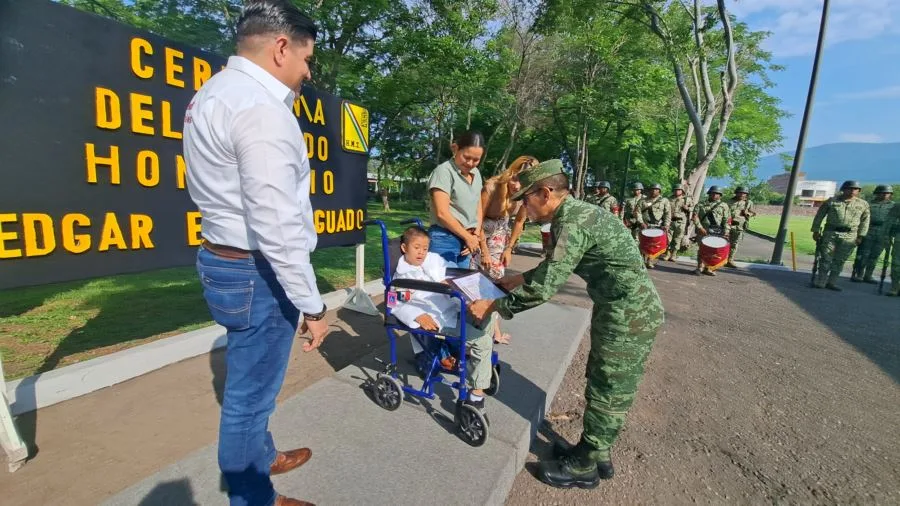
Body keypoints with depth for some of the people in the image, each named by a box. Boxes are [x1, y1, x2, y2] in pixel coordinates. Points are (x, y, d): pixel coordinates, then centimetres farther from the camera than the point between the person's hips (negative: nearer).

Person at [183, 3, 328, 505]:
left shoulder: (214, 92, 13)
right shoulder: (260, 107, -21)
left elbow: (241, 194, 9)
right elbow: (278, 229, -26)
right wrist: (313, 305, -19)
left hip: (224, 260, 10)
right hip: (257, 273, -10)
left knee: (249, 383, 25)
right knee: (250, 393, 9)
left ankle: (264, 457, 48)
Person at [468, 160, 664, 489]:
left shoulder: (572, 221, -23)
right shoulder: (574, 213, 9)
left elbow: (545, 287, -26)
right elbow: (556, 266, 23)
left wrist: (495, 306, -17)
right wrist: (520, 278, 22)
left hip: (629, 315, -10)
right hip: (626, 311, 10)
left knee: (607, 394, 5)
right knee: (602, 387, 20)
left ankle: (584, 467, 23)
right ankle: (595, 453, 37)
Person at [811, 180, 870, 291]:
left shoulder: (863, 204, 8)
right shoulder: (831, 201, 3)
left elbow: (865, 221, 11)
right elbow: (819, 216, 5)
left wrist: (861, 236, 4)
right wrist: (816, 231, 1)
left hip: (849, 235, 1)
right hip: (830, 232, -1)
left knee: (840, 260, 4)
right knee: (825, 258, -2)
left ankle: (832, 282, 11)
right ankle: (820, 282, 1)